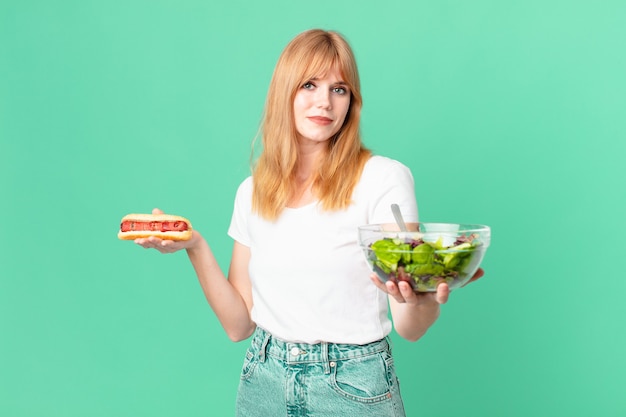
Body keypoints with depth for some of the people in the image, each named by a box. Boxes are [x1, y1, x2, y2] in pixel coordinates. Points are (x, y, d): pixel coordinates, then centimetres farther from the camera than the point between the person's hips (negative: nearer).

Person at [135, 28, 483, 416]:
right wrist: (195, 247, -8)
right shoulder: (253, 192, 3)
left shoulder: (384, 178, -11)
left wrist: (422, 299, -35)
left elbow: (409, 328, -13)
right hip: (264, 383, 4)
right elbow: (239, 324, 3)